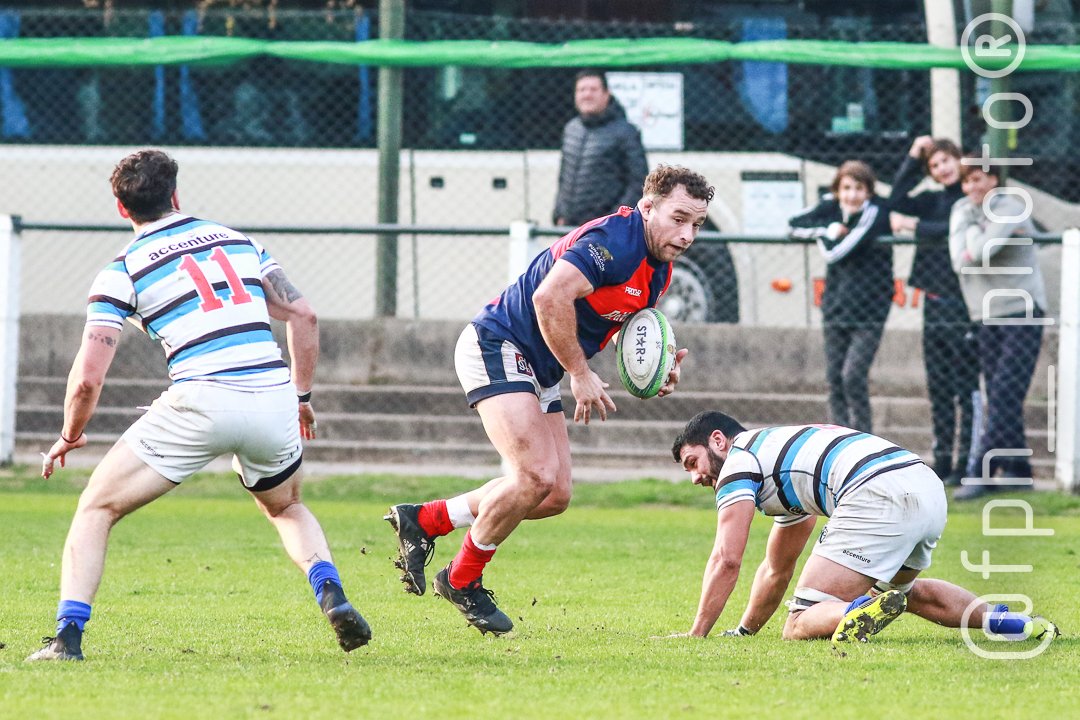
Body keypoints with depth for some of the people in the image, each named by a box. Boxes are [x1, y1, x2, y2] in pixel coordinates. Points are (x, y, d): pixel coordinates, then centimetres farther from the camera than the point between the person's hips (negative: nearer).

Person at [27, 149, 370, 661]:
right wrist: (302, 396, 27)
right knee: (286, 508, 32)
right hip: (272, 399, 4)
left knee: (97, 508, 11)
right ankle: (331, 595, 5)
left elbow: (88, 377, 1)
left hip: (201, 403, -4)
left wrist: (70, 436, 19)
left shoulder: (122, 271, 7)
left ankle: (67, 636, -3)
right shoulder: (237, 241, 20)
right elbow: (303, 316, 17)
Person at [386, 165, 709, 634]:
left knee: (555, 496, 7)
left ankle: (424, 520, 19)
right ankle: (462, 580, -1)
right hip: (496, 349, -10)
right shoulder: (615, 241, -24)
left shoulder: (658, 269, 7)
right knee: (536, 475, -21)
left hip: (538, 374, 10)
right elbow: (550, 298, -35)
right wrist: (581, 374, -26)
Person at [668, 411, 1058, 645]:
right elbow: (777, 569, 45)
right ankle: (998, 617, 16)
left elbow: (727, 560, 1)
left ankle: (867, 610, -40)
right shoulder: (778, 450, 37)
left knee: (801, 626, -8)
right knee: (902, 589, 39)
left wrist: (695, 636, 7)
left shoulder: (739, 459, 11)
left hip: (880, 495, -9)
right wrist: (743, 632, 44)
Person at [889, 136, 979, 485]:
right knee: (938, 387, 9)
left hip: (964, 302, -7)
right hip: (935, 297, 7)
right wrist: (913, 158, 0)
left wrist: (915, 226, -10)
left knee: (965, 387, -7)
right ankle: (943, 460, 14)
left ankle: (966, 462, -6)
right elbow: (897, 202, 1)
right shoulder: (932, 201, 14)